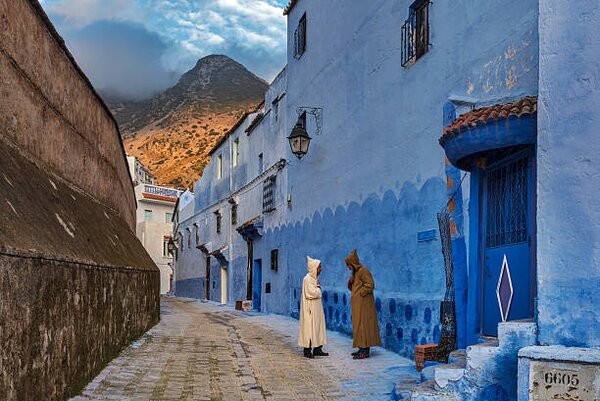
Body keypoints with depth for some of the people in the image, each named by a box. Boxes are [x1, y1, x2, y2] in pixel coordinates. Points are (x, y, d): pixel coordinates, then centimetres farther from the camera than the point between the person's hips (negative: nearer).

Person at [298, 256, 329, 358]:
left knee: (318, 326, 9)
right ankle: (307, 350, 0)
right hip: (309, 308, -9)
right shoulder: (307, 279, -15)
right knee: (309, 327, -5)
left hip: (316, 308, 9)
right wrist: (318, 288, -6)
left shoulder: (315, 278, 13)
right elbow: (312, 293, -21)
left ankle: (317, 349, 15)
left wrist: (317, 290, 0)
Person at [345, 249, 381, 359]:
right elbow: (352, 286, 22)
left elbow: (370, 285, -21)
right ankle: (362, 349, 19)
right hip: (357, 304, 10)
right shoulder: (355, 272, 15)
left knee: (362, 325, -8)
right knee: (358, 325, 12)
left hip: (363, 304, -10)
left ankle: (365, 351, -5)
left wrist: (360, 293, -15)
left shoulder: (363, 271, -15)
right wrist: (350, 282, 2)